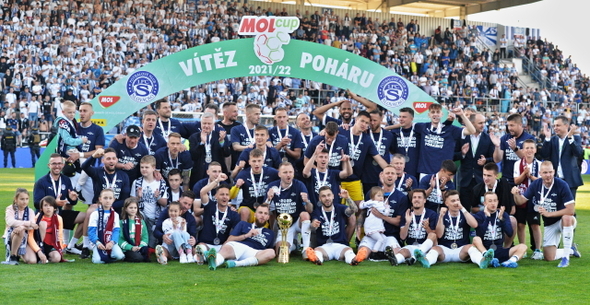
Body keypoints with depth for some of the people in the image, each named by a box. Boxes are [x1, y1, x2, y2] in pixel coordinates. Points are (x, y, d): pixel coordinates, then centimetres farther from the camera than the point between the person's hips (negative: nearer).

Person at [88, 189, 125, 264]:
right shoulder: (95, 214, 0)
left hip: (111, 243, 2)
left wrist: (112, 242, -19)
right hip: (98, 243, -2)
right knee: (98, 260, -27)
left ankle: (108, 255, 8)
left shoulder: (115, 215, 8)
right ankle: (95, 254, 9)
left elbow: (116, 230, 0)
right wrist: (97, 242, -23)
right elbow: (91, 231, -6)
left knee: (120, 256, -25)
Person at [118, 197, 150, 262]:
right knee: (138, 257, -30)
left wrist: (141, 246, -11)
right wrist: (131, 247, -17)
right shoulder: (122, 223, 2)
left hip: (140, 248, 2)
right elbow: (120, 239, -6)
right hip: (128, 249, -2)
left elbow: (145, 237, 8)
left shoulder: (141, 222, 14)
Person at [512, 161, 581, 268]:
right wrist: (516, 194, -27)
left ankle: (566, 257, -30)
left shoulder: (562, 185, -23)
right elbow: (520, 201, -4)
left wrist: (549, 214, -26)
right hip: (549, 225, 5)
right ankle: (571, 250, 31)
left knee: (567, 218, -41)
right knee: (549, 257, -2)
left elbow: (571, 210, -27)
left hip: (566, 222, -5)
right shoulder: (536, 185, -8)